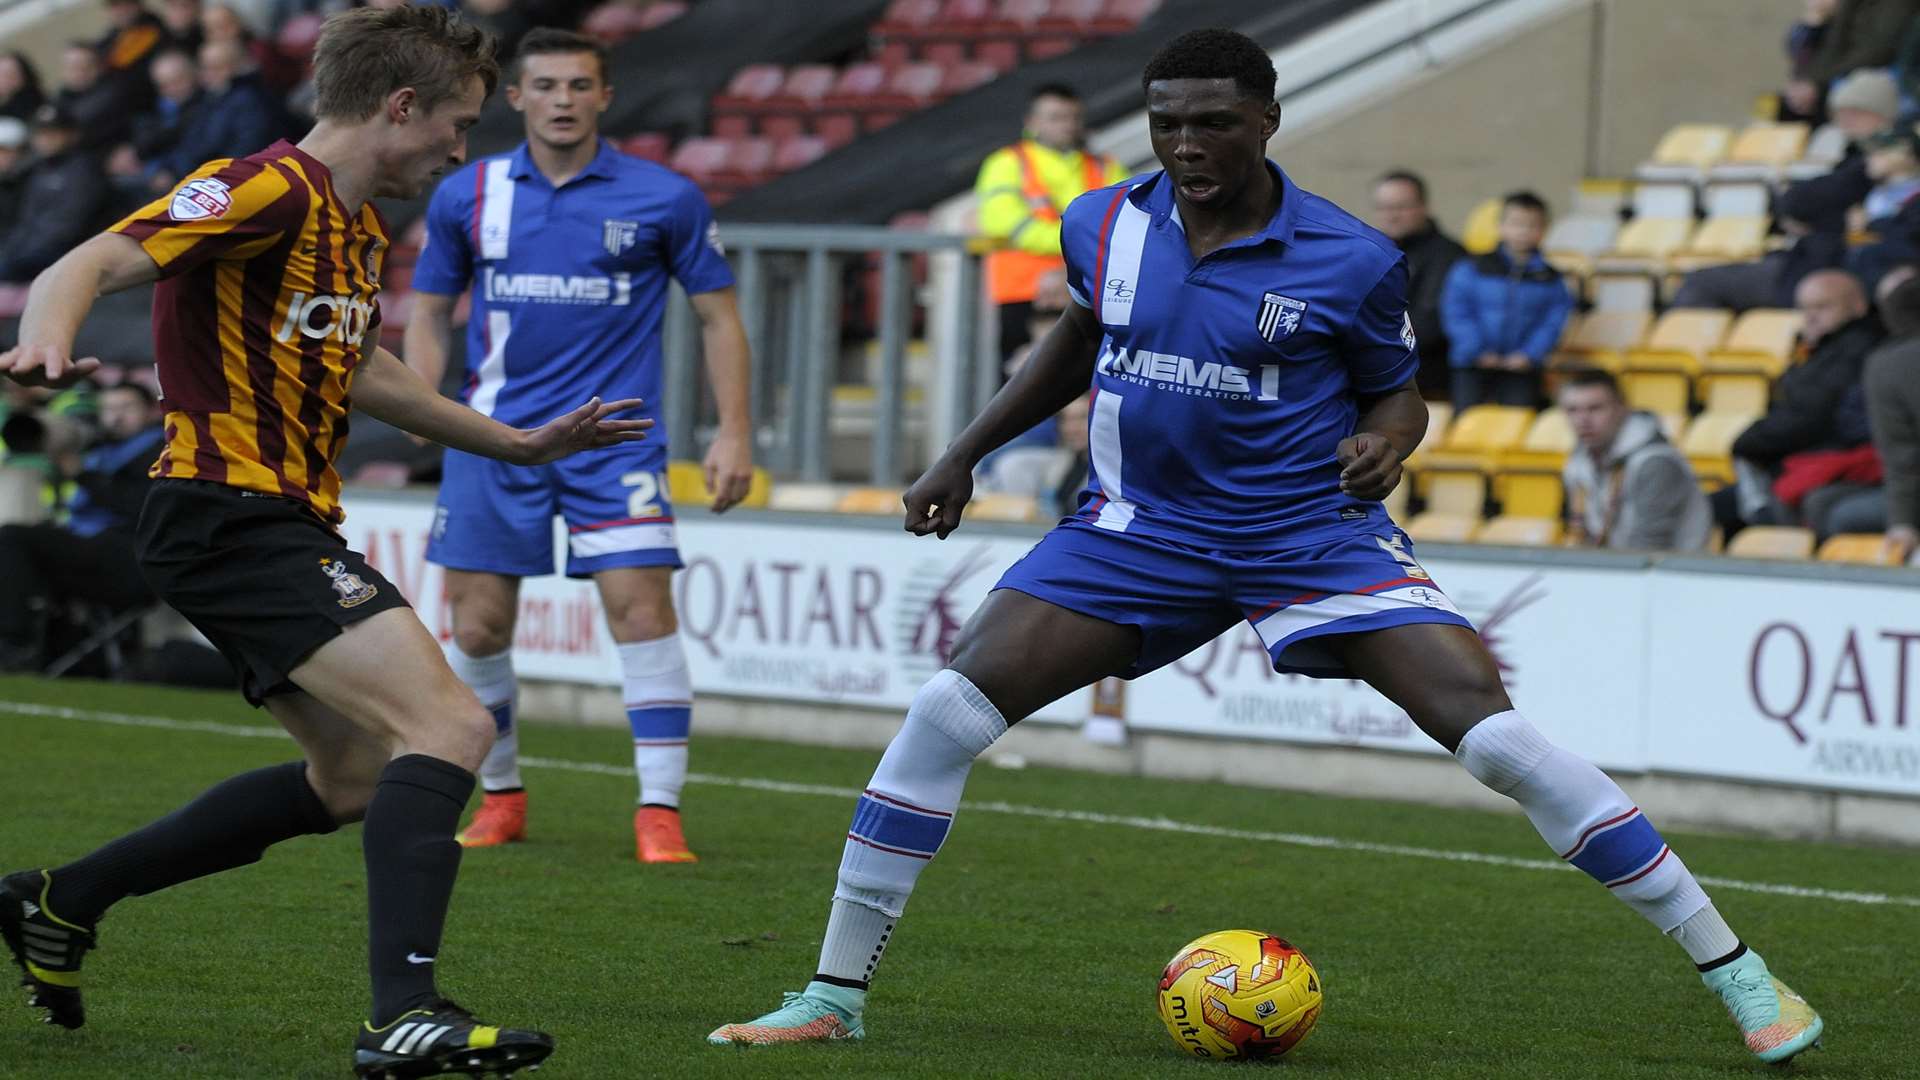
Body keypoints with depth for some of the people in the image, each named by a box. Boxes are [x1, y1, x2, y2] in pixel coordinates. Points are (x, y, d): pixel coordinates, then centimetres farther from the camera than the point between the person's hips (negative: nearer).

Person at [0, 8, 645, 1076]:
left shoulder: (360, 228, 16)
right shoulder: (268, 190, -14)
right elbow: (87, 267, -24)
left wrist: (517, 443, 38)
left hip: (284, 525, 11)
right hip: (232, 516, -11)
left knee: (353, 779, 21)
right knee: (451, 725, -21)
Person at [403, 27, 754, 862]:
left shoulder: (665, 199, -1)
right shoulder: (466, 197, 4)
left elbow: (718, 316, 4)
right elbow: (431, 312, 14)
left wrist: (735, 433, -4)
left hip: (615, 440, -2)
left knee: (642, 608, -15)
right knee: (479, 628, 2)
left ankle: (660, 815, -10)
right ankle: (501, 798, 22)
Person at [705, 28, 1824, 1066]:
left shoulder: (1352, 260, -11)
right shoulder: (1106, 226, -1)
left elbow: (1398, 389, 5)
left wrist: (1385, 442, -18)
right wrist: (964, 456, 18)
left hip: (1312, 538, -3)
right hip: (1139, 534, 3)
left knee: (1497, 737, -17)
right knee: (946, 712, -13)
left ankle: (1734, 971, -7)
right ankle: (834, 996, 1)